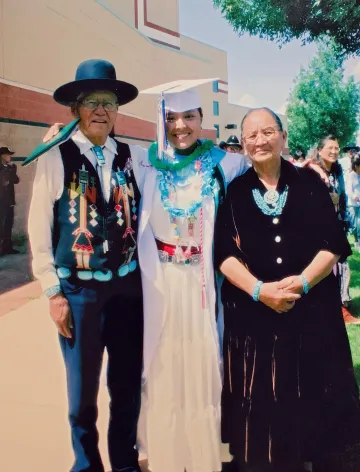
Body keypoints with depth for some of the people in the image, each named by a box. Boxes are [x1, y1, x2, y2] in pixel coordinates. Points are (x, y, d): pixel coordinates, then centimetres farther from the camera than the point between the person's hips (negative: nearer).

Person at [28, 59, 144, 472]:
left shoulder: (129, 157, 5)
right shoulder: (56, 157, -5)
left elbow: (139, 217, 8)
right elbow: (39, 229, -5)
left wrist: (141, 273, 3)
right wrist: (53, 292, -6)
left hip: (127, 284, 3)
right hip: (78, 287, -3)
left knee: (128, 382, 15)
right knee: (83, 388, 11)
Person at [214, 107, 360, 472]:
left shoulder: (309, 183, 5)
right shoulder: (234, 192, 6)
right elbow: (224, 252, -3)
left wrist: (301, 282, -16)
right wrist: (258, 289, -18)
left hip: (313, 310, 0)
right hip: (252, 312, 0)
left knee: (317, 399, 8)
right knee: (261, 404, 6)